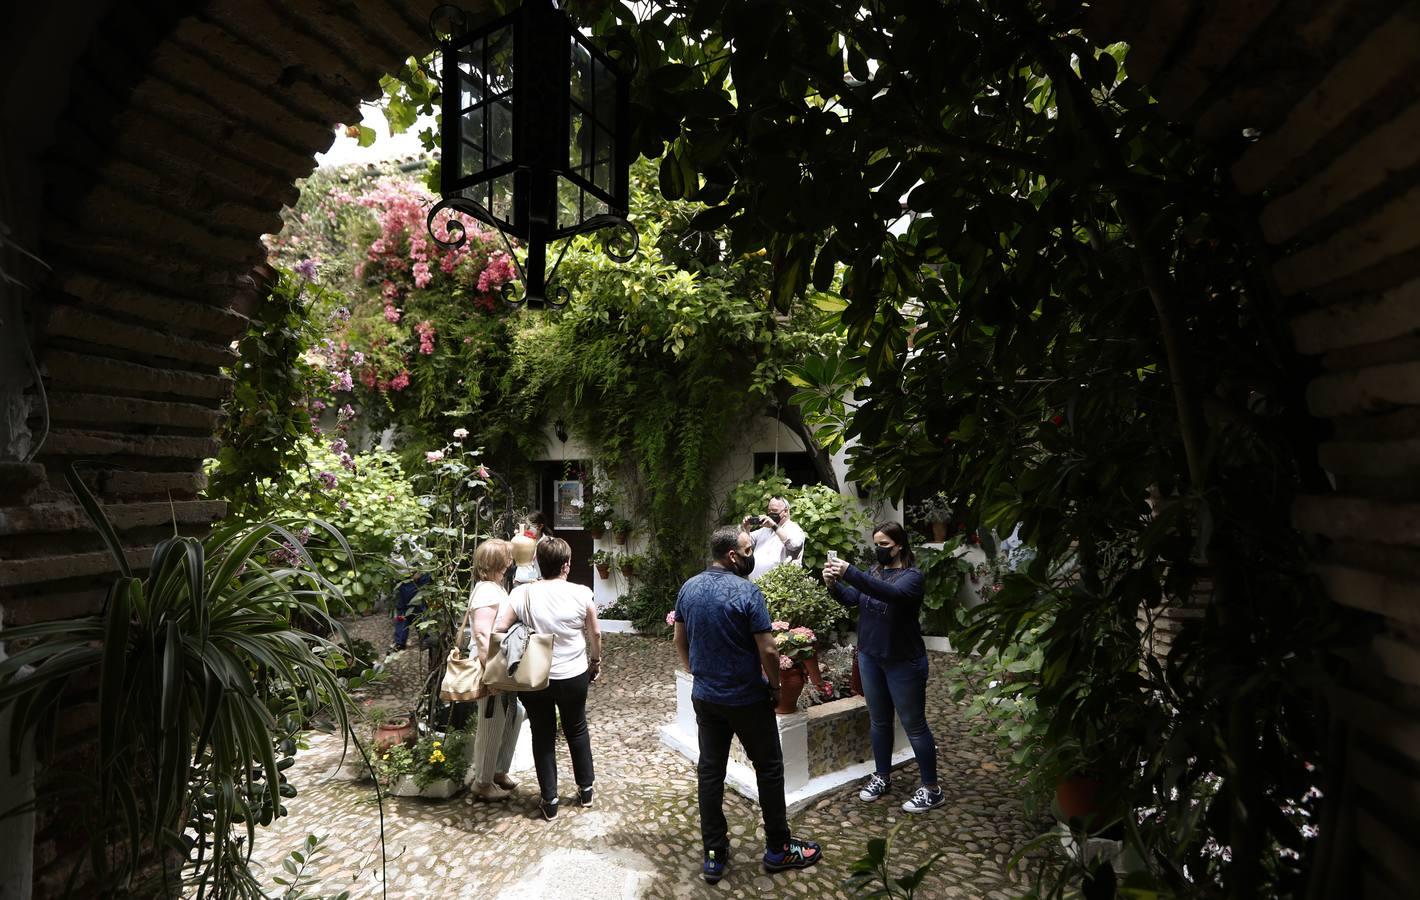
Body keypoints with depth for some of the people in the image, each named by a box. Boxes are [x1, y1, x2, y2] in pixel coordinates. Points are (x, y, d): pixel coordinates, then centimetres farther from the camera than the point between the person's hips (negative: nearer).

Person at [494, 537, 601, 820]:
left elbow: (499, 629, -12)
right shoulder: (581, 593, -12)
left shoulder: (522, 593, -11)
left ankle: (549, 800, 23)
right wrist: (596, 661, 15)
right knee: (577, 731, 20)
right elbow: (595, 633, -2)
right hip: (573, 676, 0)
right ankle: (586, 789, 34)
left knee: (543, 736, 15)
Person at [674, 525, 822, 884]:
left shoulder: (688, 589, 0)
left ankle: (714, 855, 21)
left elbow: (680, 642, 9)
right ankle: (778, 849, 24)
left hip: (705, 697, 6)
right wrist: (775, 685, -3)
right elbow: (768, 650, -19)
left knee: (710, 771, 12)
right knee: (769, 769, 11)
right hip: (747, 699, -5)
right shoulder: (747, 592, -20)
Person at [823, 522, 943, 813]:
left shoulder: (912, 575, -16)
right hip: (870, 657, 6)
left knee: (913, 724, 4)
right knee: (879, 721, 18)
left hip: (904, 662, -6)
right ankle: (882, 776, 34)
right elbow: (851, 599, -2)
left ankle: (932, 790, 18)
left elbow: (890, 593, -36)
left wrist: (849, 573, -44)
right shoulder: (874, 571, 5)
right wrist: (833, 583, -22)